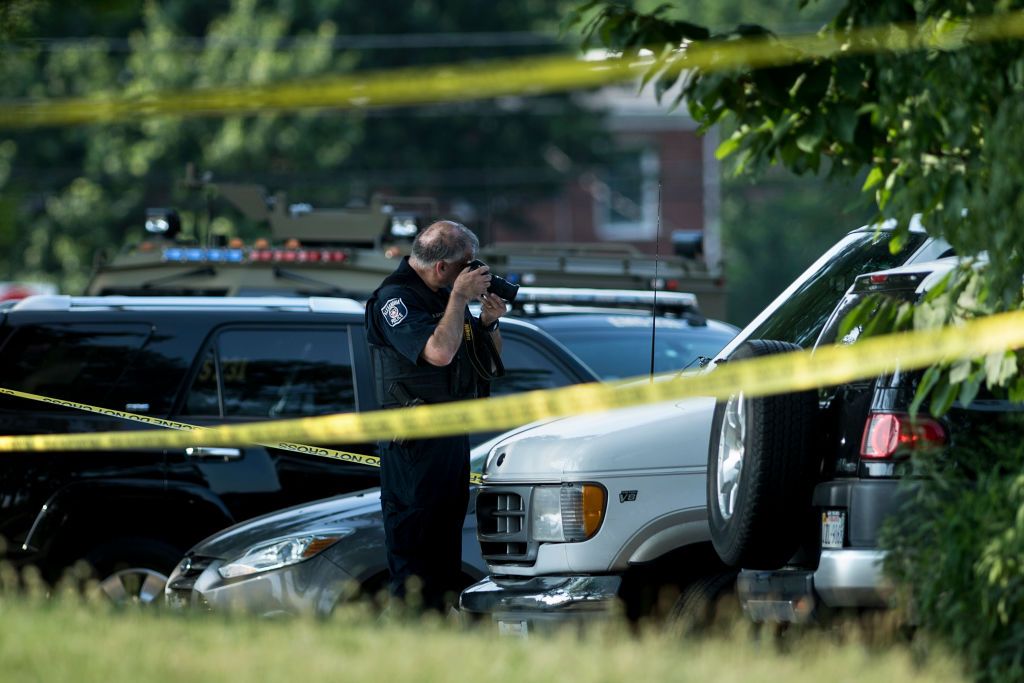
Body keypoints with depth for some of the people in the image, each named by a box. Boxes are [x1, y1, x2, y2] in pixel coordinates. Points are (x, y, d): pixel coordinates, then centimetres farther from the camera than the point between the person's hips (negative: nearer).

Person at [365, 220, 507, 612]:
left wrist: (489, 323, 0)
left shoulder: (445, 296, 14)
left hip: (454, 435, 9)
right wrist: (460, 296, -19)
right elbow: (439, 352, -28)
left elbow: (491, 362, 19)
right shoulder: (394, 298, -12)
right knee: (415, 544, -8)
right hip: (415, 443, -9)